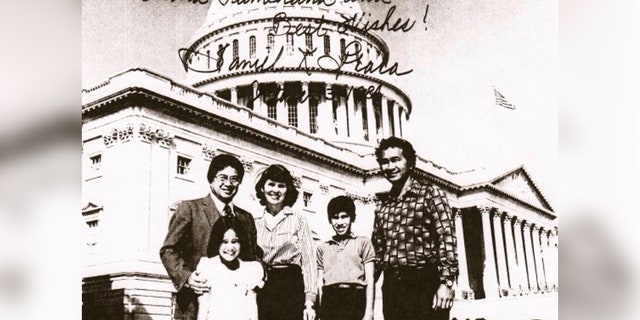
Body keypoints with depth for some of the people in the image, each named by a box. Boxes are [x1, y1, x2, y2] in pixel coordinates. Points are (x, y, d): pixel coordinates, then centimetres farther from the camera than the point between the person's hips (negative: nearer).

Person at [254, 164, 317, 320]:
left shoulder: (298, 220, 4)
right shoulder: (255, 223, 11)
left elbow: (308, 260, 1)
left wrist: (309, 302, -6)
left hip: (290, 288, -2)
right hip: (261, 290, 2)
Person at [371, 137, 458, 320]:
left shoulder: (430, 194, 2)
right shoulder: (382, 205, 15)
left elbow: (446, 238, -7)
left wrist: (446, 283, -17)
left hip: (425, 283, -4)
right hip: (392, 286, 5)